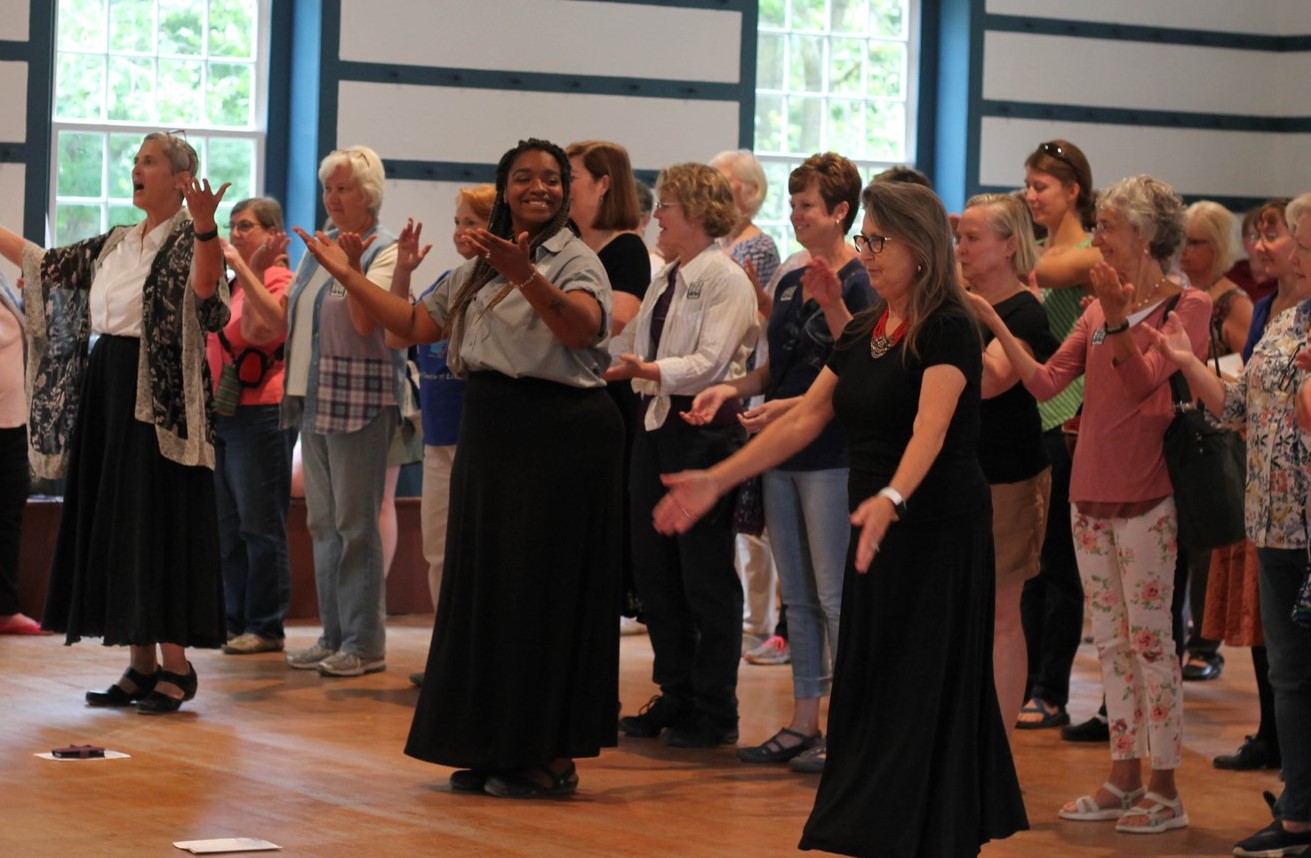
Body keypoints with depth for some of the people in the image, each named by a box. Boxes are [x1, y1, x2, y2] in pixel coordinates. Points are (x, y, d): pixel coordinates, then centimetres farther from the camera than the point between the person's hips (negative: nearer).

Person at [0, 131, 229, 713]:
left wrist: (205, 227, -46)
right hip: (104, 392, 8)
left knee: (157, 522, -7)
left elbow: (204, 287, -29)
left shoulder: (186, 240, -8)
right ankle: (141, 664, 14)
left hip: (159, 397, -8)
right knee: (112, 523, 8)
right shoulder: (114, 245, 15)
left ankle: (175, 665, -1)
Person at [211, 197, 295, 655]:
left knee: (259, 524, -5)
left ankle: (266, 626, -1)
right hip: (220, 412, 9)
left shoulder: (279, 280, -7)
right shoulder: (233, 284, 16)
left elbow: (262, 327, -25)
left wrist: (247, 269, -21)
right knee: (226, 526, 11)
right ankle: (235, 619, 17)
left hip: (259, 412, -9)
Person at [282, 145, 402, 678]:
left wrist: (353, 268, -28)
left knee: (355, 523, -7)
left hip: (360, 401, -8)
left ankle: (364, 643, -3)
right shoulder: (317, 249, 16)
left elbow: (366, 322, -17)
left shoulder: (385, 251, -6)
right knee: (322, 523, 10)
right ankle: (334, 636, 16)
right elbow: (283, 315, 21)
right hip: (314, 397, 8)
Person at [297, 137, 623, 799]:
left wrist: (525, 275, -42)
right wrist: (347, 276, 13)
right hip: (491, 435, 8)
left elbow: (583, 325, -27)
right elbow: (416, 324, 18)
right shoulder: (480, 269, 16)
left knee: (542, 589, -5)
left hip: (560, 437, -8)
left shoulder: (575, 259, -7)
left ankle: (552, 756, 2)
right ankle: (494, 749, 18)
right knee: (487, 587, 9)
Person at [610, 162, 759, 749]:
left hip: (704, 430, -8)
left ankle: (714, 712, 7)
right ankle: (675, 696, 21)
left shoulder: (726, 280, -9)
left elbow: (710, 362, -20)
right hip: (657, 425, 8)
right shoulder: (664, 281, 15)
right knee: (653, 568, 10)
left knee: (705, 575, -1)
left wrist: (650, 370, -30)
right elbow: (629, 345, 18)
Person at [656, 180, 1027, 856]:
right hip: (874, 528, 8)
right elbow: (804, 419, 9)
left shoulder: (948, 331, -15)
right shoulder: (862, 332, 9)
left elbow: (929, 428, -30)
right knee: (870, 691, 10)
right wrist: (717, 481, 2)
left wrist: (890, 501, -47)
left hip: (937, 531, -8)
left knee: (923, 692, -5)